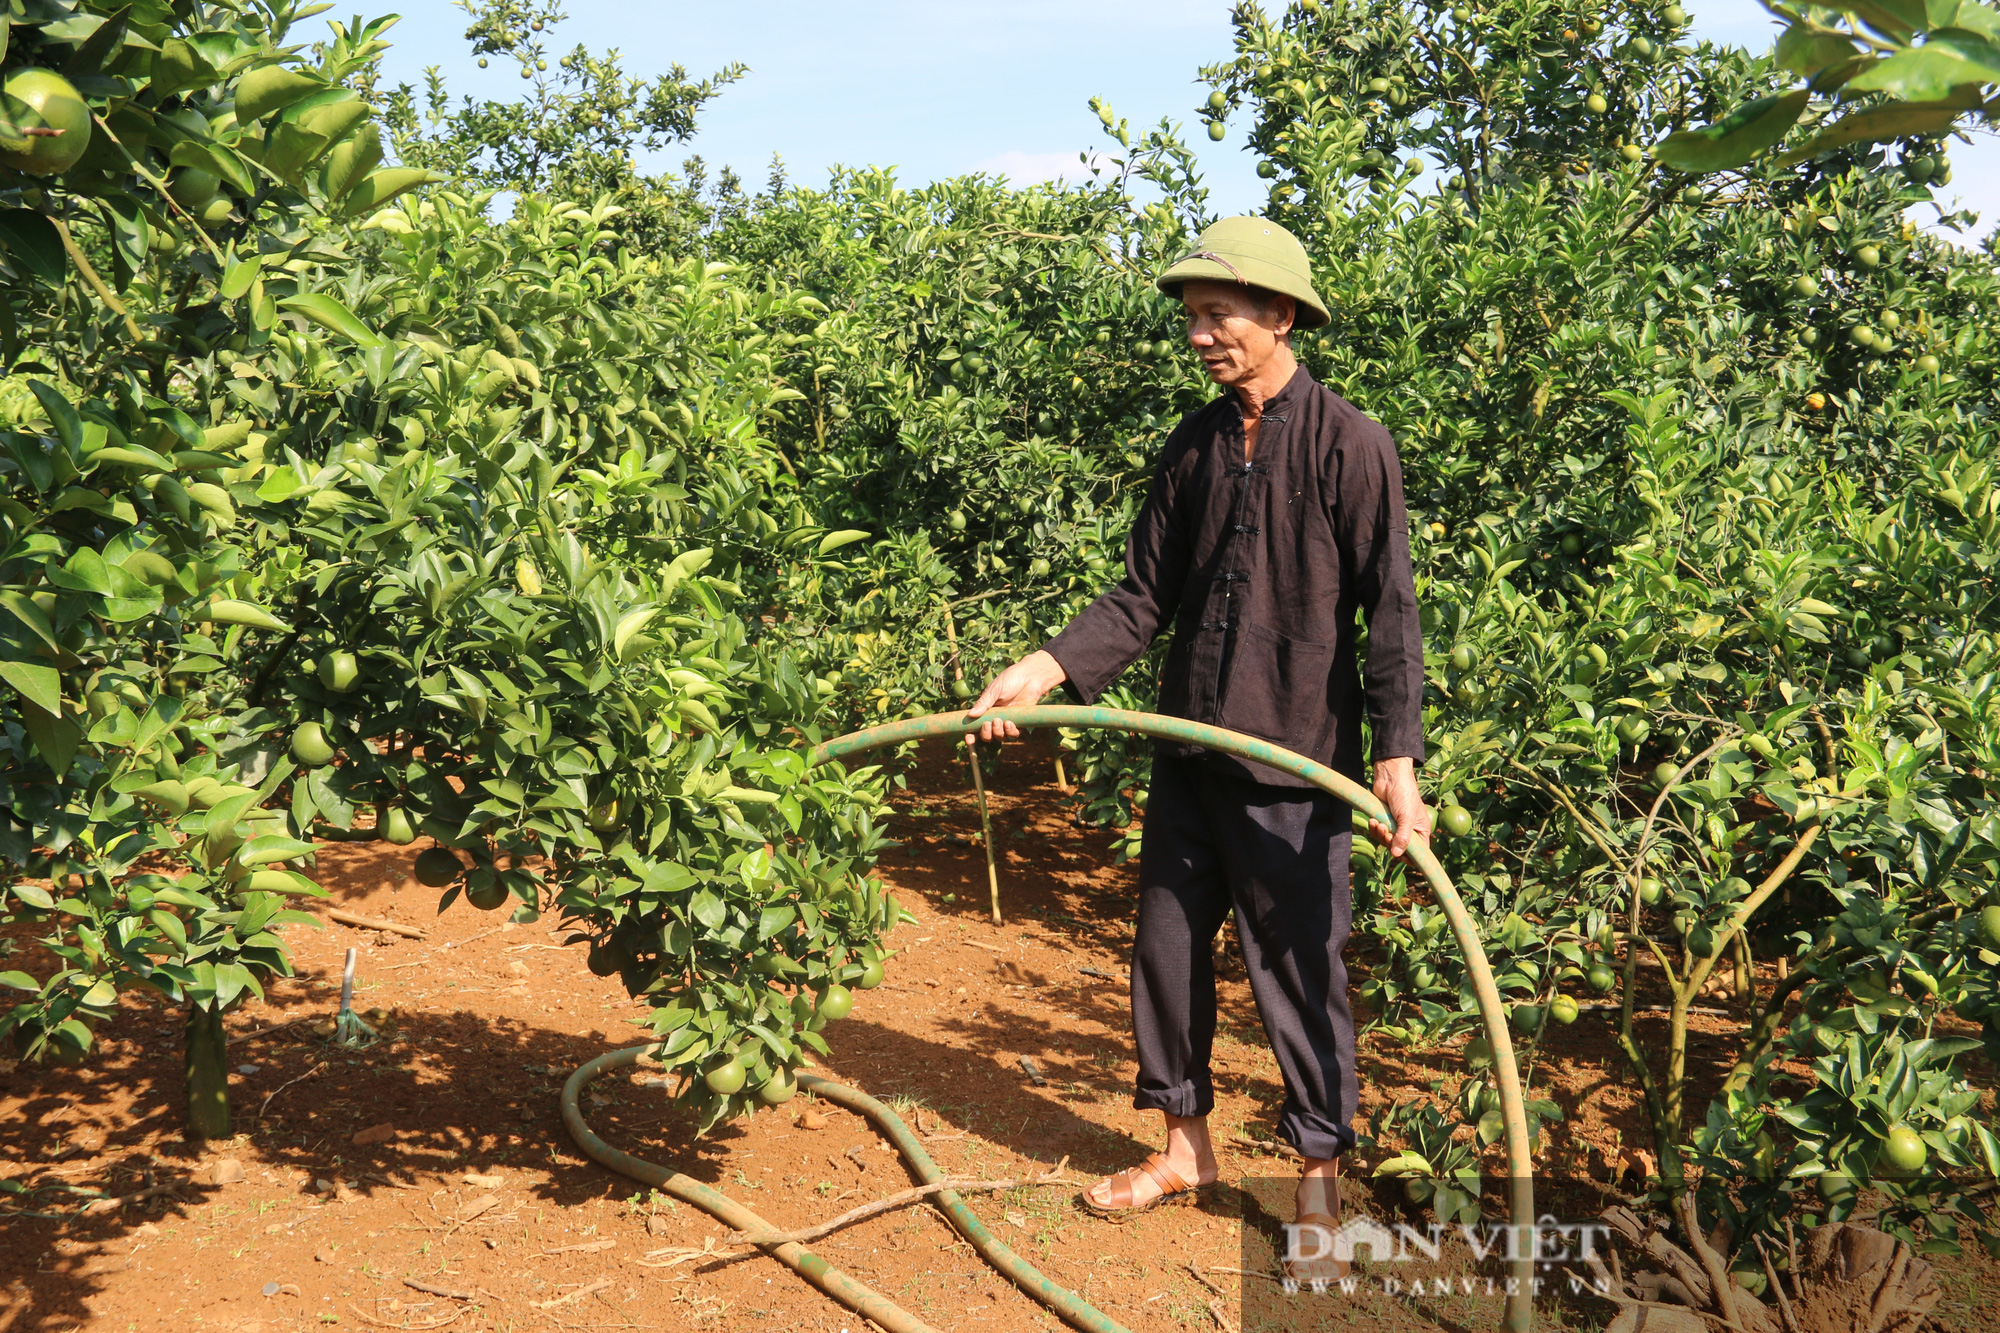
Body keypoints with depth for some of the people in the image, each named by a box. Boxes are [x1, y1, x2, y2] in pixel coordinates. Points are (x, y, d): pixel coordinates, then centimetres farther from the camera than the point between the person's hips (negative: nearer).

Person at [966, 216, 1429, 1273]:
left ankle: (1319, 1182, 23)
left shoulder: (1350, 447, -8)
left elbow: (1389, 612, -10)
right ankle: (1184, 1146, 34)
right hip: (1188, 750, 6)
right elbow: (1145, 597, 8)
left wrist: (1397, 760, -18)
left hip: (1293, 763, -6)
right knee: (1167, 948, 14)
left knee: (1298, 969, 4)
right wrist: (1046, 668, -4)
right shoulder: (1193, 447, 8)